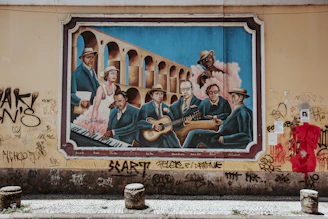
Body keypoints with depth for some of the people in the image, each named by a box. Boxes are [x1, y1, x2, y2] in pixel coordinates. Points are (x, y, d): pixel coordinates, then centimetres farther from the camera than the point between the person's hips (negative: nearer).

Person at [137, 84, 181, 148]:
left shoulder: (165, 107, 13)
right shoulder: (145, 107, -3)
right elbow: (139, 123, -15)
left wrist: (168, 112, -8)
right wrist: (153, 126, -25)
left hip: (163, 131, 5)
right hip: (149, 135, -5)